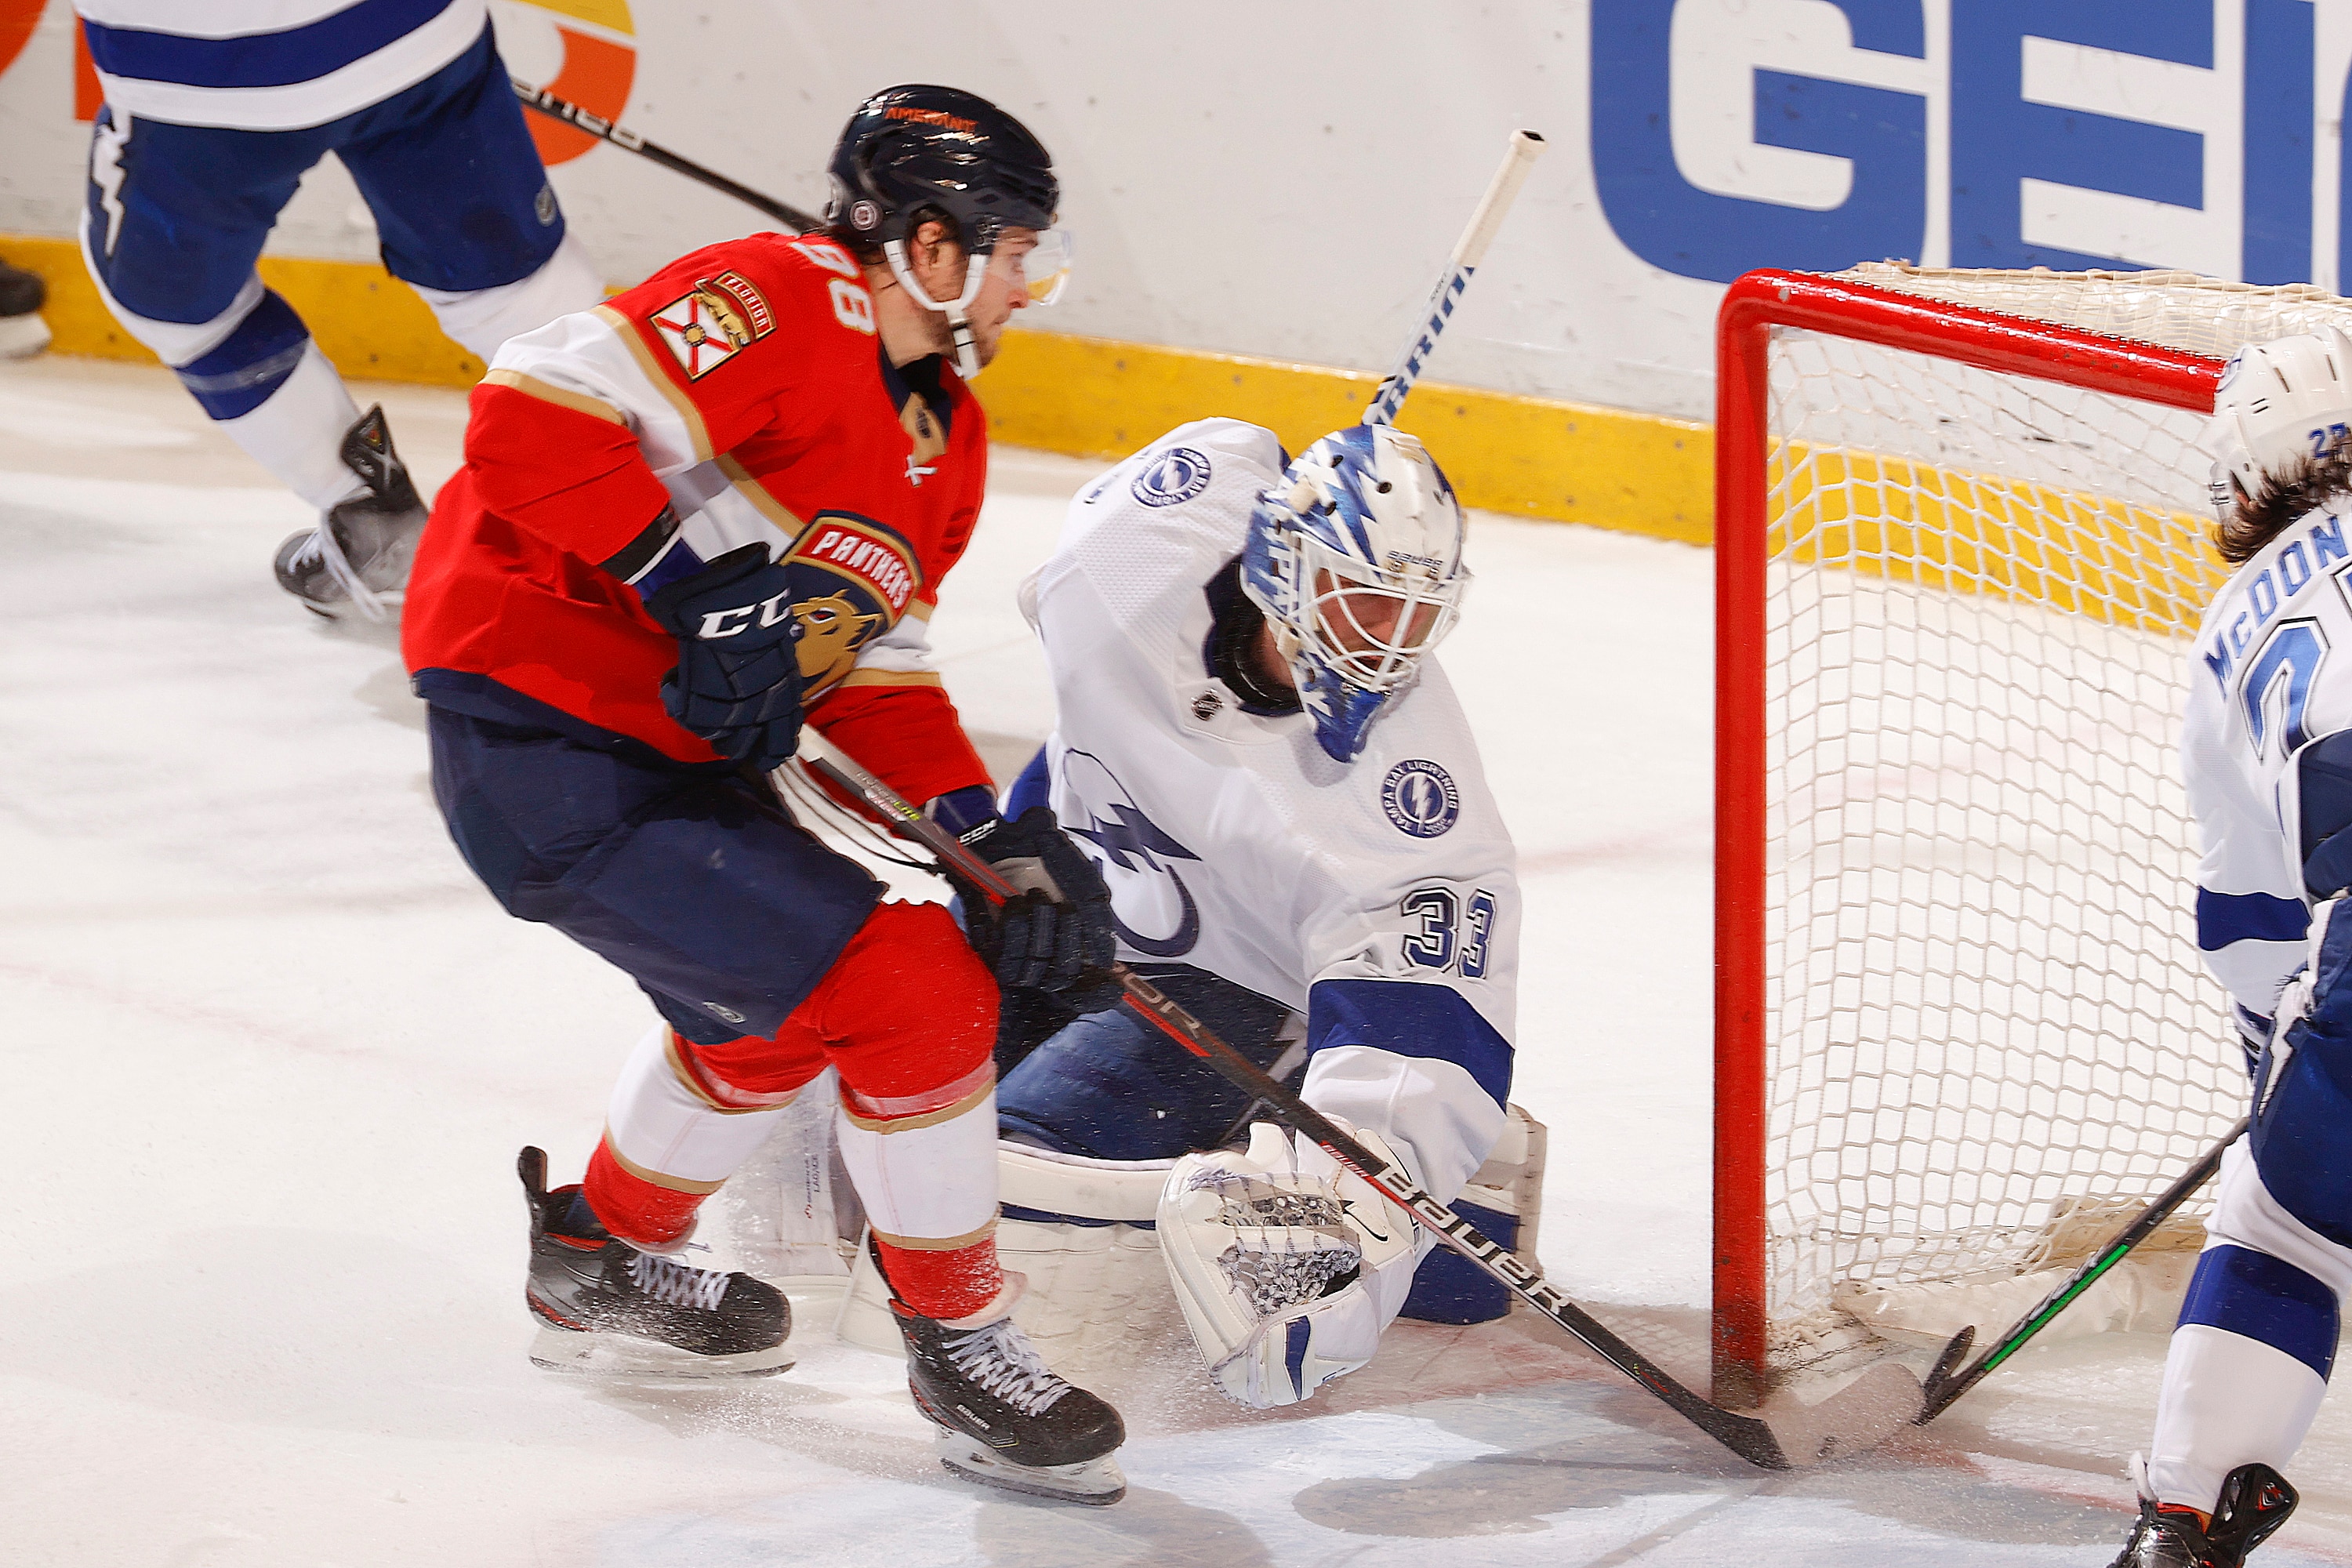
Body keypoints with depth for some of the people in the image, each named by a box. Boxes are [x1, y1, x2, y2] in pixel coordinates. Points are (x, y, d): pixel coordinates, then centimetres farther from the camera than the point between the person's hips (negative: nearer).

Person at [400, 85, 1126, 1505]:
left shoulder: (946, 441, 12)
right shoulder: (785, 307, -18)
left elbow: (876, 673, 12)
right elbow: (534, 412, -26)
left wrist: (994, 837, -2)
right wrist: (699, 585, -27)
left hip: (675, 760, 11)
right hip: (544, 749, -11)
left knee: (775, 1000, 31)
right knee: (913, 987, -12)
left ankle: (601, 1257, 51)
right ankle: (962, 1339, 4)